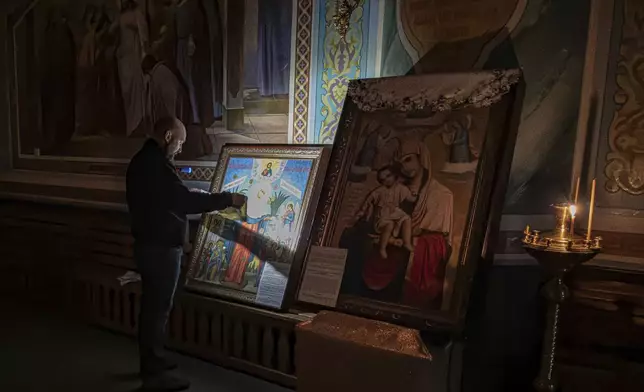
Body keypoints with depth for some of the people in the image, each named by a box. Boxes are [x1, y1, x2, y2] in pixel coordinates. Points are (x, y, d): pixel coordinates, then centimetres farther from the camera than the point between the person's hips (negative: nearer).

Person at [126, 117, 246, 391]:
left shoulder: (141, 160, 13)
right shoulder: (156, 164, -21)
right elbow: (185, 201, -25)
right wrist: (228, 199, -18)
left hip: (148, 243, 11)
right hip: (161, 248, -10)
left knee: (151, 305, 19)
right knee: (158, 308, -2)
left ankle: (150, 363, 33)